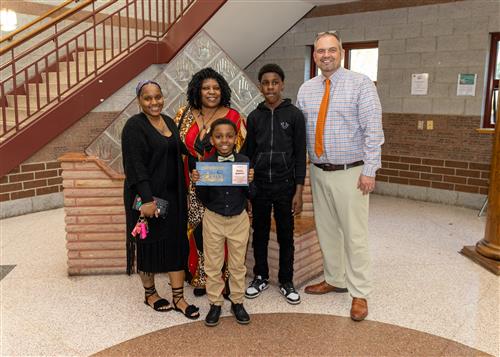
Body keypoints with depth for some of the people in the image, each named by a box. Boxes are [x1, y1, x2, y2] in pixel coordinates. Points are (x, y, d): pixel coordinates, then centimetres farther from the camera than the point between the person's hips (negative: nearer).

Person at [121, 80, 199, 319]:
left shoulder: (169, 122, 10)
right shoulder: (134, 126, -12)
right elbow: (135, 166, -18)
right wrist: (146, 199, -25)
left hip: (172, 195, 6)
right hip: (148, 196, -6)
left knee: (177, 243, 7)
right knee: (150, 244, 8)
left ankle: (178, 298, 17)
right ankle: (150, 294, 28)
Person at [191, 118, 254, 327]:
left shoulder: (244, 162, -9)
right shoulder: (206, 164, -9)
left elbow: (250, 196, -5)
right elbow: (203, 199, -5)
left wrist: (249, 181, -24)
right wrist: (198, 183, -23)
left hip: (239, 219, 0)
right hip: (213, 219, 0)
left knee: (237, 264, 14)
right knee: (213, 264, 12)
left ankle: (237, 302, 32)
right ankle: (215, 303, 29)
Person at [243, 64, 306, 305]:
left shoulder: (294, 115, -3)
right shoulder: (254, 117, 5)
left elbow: (300, 155, -3)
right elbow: (249, 154, 9)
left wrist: (299, 191, -7)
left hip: (285, 186, -2)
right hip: (259, 185, 2)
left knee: (285, 236, 9)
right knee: (260, 234, 12)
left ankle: (286, 282, 24)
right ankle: (261, 277, 30)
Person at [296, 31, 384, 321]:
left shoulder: (360, 84, -7)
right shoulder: (306, 90, 8)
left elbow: (373, 130, -11)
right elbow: (300, 131, 9)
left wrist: (369, 171, -16)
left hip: (350, 173, -5)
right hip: (318, 171, 5)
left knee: (355, 235, 2)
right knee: (326, 230, 16)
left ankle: (360, 294, 16)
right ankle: (335, 280, 34)